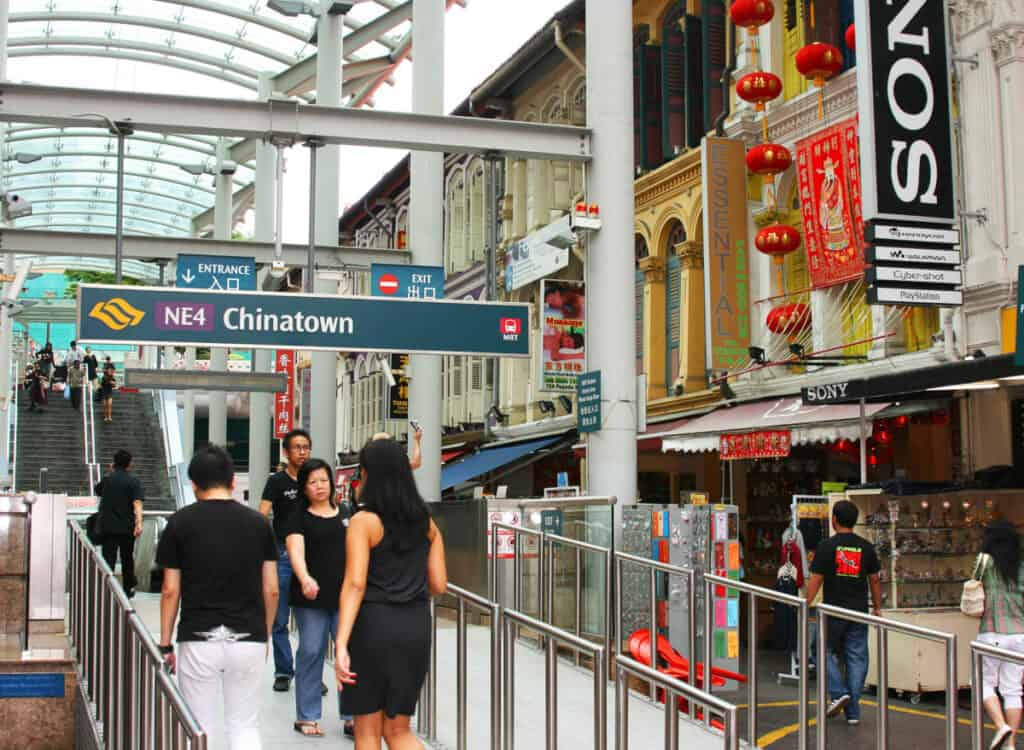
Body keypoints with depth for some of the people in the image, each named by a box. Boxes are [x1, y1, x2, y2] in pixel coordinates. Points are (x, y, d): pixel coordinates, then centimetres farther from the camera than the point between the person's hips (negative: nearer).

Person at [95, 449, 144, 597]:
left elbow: (98, 490, 26)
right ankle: (128, 589, 28)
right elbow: (137, 503, -18)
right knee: (127, 559, 15)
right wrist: (139, 523, -27)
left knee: (108, 559, 0)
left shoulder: (107, 480, 3)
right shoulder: (133, 482, -6)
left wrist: (111, 473, 28)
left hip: (107, 526, 1)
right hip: (127, 526, -1)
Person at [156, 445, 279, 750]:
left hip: (198, 640, -1)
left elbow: (170, 590, -2)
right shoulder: (258, 523, 3)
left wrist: (165, 645, 7)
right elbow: (271, 590, 4)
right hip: (248, 639, 2)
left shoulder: (180, 523, -1)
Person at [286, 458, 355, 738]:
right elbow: (296, 551, -17)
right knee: (311, 653, 3)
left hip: (345, 596, 3)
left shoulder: (346, 515, 12)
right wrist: (305, 579, -35)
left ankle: (352, 717, 6)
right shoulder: (299, 518, -1)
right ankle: (307, 717, 15)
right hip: (311, 599, -3)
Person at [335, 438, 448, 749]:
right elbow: (439, 584, 8)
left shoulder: (364, 521, -9)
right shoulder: (426, 521, 7)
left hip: (373, 626, -5)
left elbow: (355, 584, -18)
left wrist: (341, 645, -23)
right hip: (416, 628, 5)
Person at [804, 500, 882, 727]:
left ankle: (839, 692, -3)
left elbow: (816, 580, -9)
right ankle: (853, 712, 7)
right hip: (859, 612, 3)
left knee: (826, 651, 15)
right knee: (857, 659, 7)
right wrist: (877, 607, 18)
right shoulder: (866, 547, 3)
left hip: (834, 610, -3)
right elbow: (874, 580, 8)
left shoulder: (827, 546, -7)